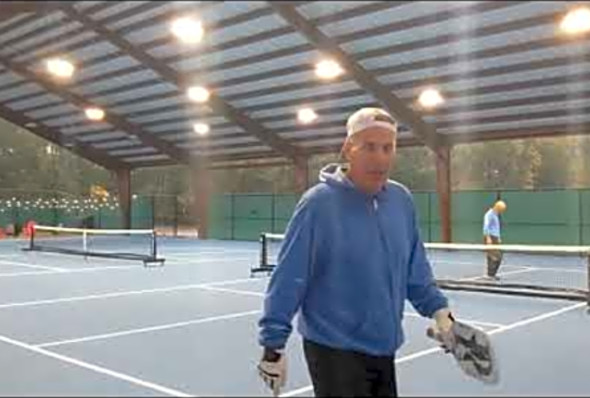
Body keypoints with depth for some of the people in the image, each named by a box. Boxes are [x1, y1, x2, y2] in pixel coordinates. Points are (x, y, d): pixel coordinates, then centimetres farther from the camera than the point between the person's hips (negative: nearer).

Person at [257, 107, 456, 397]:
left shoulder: (402, 200, 1)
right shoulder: (318, 203, -16)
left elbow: (415, 270, 13)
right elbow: (287, 280, -15)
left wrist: (438, 309, 6)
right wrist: (273, 345, -15)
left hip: (384, 349, 6)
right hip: (334, 351, -6)